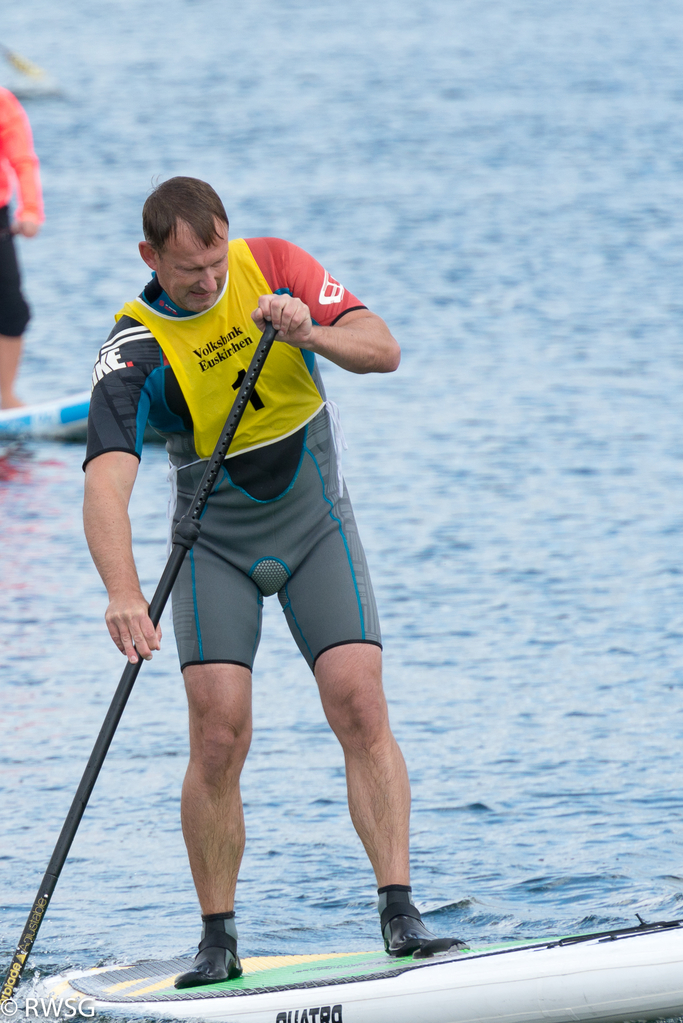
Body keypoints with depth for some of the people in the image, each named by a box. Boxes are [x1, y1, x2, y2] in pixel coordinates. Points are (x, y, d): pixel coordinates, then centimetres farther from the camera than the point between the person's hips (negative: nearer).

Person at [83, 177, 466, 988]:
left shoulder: (272, 267, -10)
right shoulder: (135, 351, -20)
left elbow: (383, 350, -14)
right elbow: (106, 483, -33)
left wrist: (309, 334, -35)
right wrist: (123, 594, -49)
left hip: (315, 526, 2)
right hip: (216, 547, -2)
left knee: (361, 708, -13)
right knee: (218, 737, -11)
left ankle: (399, 914, -14)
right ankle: (218, 942, 0)